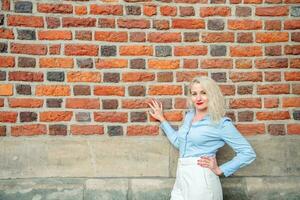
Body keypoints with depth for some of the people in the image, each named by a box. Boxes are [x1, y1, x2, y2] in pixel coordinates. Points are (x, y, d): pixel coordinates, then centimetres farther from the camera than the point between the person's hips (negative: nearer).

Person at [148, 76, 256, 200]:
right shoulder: (189, 116, 10)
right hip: (181, 178, 6)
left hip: (201, 181, -6)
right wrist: (162, 119, 25)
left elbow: (249, 153, -6)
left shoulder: (221, 123, -8)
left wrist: (220, 170, -7)